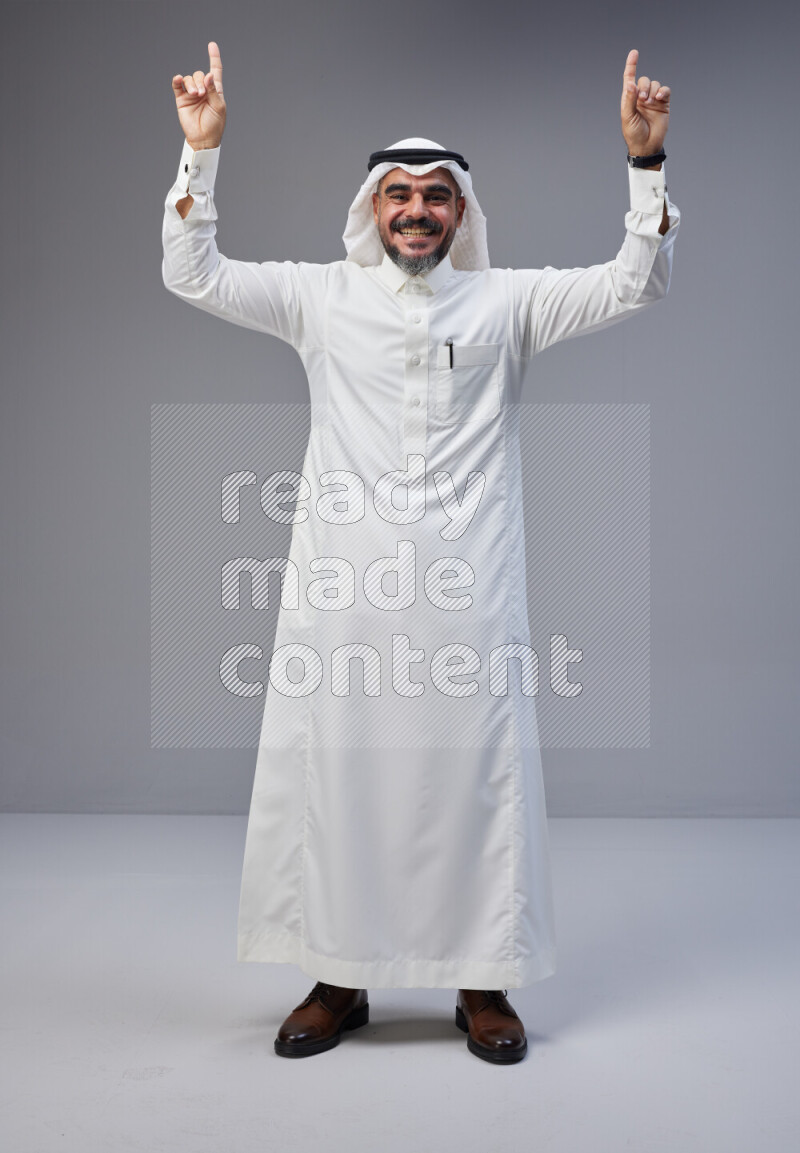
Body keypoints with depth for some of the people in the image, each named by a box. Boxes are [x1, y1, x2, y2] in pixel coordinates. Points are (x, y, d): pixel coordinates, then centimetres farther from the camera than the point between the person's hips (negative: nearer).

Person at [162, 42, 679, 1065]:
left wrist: (645, 160, -6)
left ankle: (484, 983, 20)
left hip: (466, 592, 0)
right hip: (341, 588, 1)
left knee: (476, 776, 4)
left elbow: (634, 285, 4)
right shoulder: (320, 297, 10)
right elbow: (192, 275, 7)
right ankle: (339, 980, 22)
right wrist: (201, 149, -1)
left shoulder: (507, 301, 9)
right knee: (330, 772, 5)